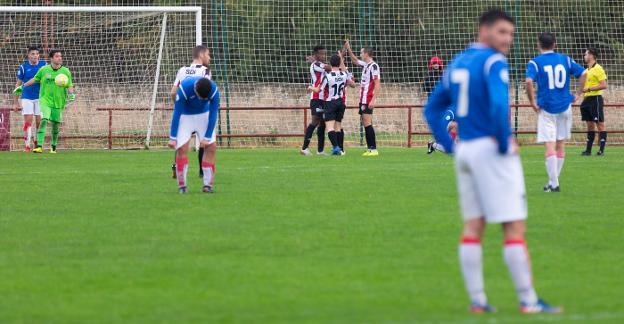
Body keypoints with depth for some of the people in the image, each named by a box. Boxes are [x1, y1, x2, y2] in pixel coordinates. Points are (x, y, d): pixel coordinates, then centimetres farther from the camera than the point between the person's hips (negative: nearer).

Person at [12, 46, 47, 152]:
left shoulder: (44, 65, 2)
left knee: (39, 122, 1)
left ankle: (37, 144, 17)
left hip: (40, 97, 1)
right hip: (27, 98, -1)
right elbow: (18, 84, 4)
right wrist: (15, 102, 3)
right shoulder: (23, 67, -1)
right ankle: (27, 145, -1)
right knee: (28, 121, -7)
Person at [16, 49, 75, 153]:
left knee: (56, 124, 7)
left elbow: (69, 85, 4)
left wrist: (71, 94, -16)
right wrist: (22, 87, 22)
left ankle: (53, 146, 29)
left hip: (58, 102, 1)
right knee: (44, 120, -19)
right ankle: (39, 146, -24)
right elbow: (35, 79, 15)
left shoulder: (65, 71, 0)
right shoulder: (44, 70, 0)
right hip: (45, 100, -1)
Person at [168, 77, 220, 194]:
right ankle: (182, 185, -4)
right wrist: (172, 138, -23)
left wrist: (207, 138, -17)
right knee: (182, 148, -13)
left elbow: (213, 114, -16)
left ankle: (208, 184, -3)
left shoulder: (214, 90, -27)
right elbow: (176, 113, -25)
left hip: (204, 115, 2)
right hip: (185, 116, -2)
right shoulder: (184, 88, -34)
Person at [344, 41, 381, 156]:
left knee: (367, 123, -12)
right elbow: (355, 60, 34)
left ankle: (374, 149, -14)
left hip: (368, 100, -9)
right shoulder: (365, 65, 13)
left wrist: (373, 100, -22)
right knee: (365, 124, 8)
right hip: (363, 99, 9)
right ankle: (370, 148, 10)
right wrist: (348, 49, 25)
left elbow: (377, 85, -17)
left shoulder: (373, 66, -13)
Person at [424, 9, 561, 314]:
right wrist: (505, 143, -16)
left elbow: (432, 109, 19)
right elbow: (498, 105, -28)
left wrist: (450, 145, 16)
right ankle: (528, 301, -5)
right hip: (491, 151, -8)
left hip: (464, 151, 8)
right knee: (514, 227, -5)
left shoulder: (457, 64, 14)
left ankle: (477, 300, 10)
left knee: (473, 227, 10)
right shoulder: (494, 62, -12)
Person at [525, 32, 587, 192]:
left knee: (549, 146, -5)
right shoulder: (565, 60, 6)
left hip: (546, 108, -3)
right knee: (561, 144, 12)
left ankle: (554, 183, -12)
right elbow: (583, 74, 1)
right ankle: (553, 181, 17)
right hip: (564, 107, 3)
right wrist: (578, 94, 8)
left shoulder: (535, 63, -5)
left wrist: (532, 102, -11)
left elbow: (529, 81, -20)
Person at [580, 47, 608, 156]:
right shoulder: (587, 70, 16)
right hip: (587, 99, 9)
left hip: (595, 98, -9)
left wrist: (589, 89, -19)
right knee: (590, 125, 10)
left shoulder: (598, 69, -10)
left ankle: (601, 149, -6)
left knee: (600, 124, -6)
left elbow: (603, 85, -18)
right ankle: (588, 150, 12)